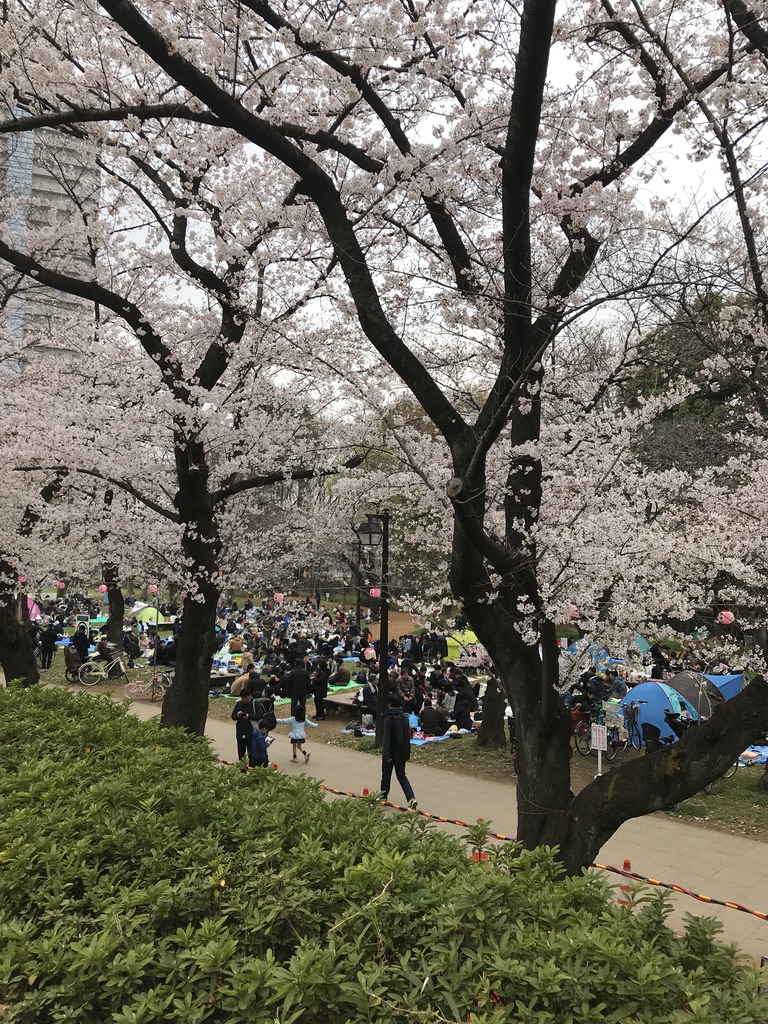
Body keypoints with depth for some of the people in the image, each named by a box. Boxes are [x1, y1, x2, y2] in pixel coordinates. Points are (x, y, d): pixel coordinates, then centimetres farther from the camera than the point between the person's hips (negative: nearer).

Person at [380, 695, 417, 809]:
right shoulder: (404, 717, 2)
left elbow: (386, 737, -20)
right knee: (401, 776, 11)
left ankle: (383, 797, 29)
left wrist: (386, 754, -19)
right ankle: (411, 798, -6)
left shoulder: (389, 718, -17)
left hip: (391, 752, -5)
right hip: (402, 752, 5)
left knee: (386, 775, 14)